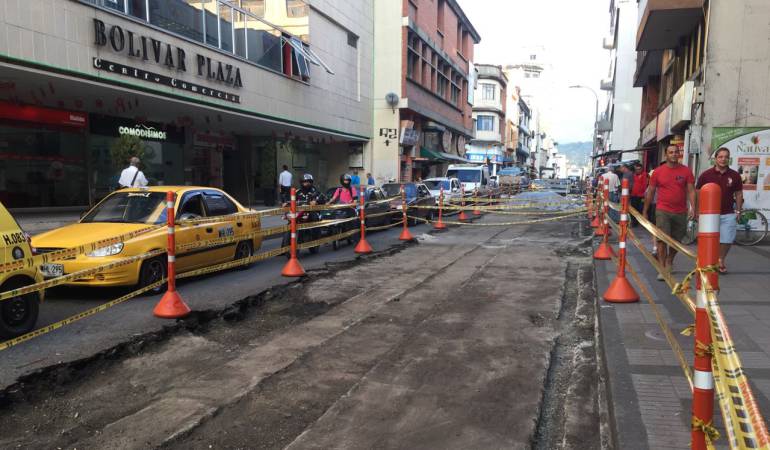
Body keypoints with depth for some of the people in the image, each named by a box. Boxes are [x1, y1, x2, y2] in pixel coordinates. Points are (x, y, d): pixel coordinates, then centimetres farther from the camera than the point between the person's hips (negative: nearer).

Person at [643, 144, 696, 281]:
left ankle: (669, 262, 38)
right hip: (663, 211, -2)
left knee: (676, 241, 14)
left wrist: (693, 207, -15)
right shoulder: (658, 172, 1)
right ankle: (662, 269, -6)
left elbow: (691, 190, 0)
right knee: (662, 239, -10)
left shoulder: (686, 171, 3)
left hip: (681, 212, 2)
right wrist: (645, 211, 9)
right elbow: (650, 192, 8)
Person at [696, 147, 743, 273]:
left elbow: (739, 194, 10)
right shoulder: (706, 175, -4)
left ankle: (721, 261, 26)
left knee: (726, 240, 5)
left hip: (728, 214, 2)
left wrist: (738, 211, 6)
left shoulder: (735, 175, 2)